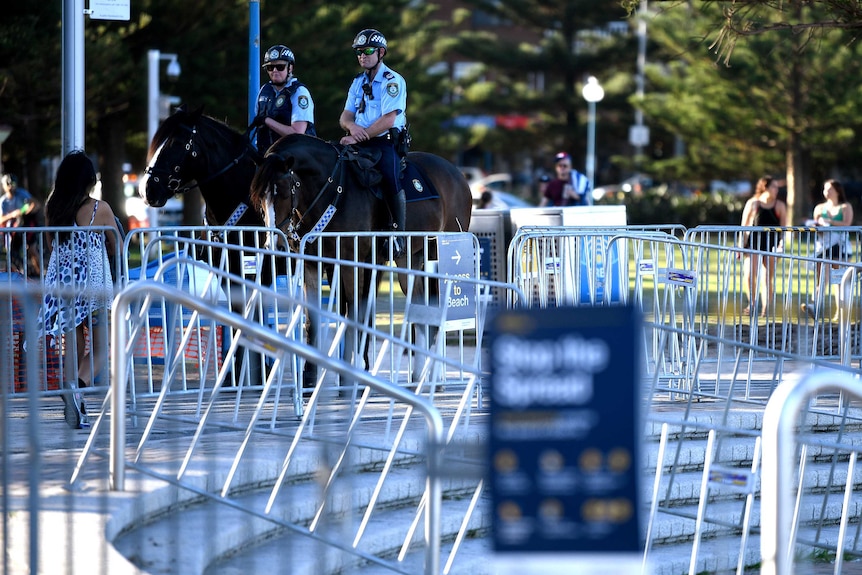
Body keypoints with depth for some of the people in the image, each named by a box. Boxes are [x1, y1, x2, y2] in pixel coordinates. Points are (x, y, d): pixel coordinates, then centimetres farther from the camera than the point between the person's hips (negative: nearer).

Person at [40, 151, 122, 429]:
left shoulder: (52, 208, 0)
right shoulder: (100, 208, -10)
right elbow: (116, 247, 1)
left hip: (61, 281, 4)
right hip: (94, 282, -4)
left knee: (72, 344, 15)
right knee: (100, 347, 5)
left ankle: (75, 407, 14)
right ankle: (77, 386, -23)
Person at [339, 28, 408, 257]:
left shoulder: (393, 81, -5)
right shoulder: (358, 82, 18)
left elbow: (388, 120, -15)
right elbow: (345, 116, 12)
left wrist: (359, 136, -20)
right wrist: (352, 126, -13)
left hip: (387, 142, -7)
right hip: (361, 143, 7)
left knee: (390, 178, -30)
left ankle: (398, 233, -25)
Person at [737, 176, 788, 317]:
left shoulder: (779, 206, 8)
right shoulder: (753, 203, 5)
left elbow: (783, 227, 5)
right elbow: (744, 227, 6)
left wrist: (781, 244, -10)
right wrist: (741, 247, 0)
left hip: (771, 244, 1)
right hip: (754, 243, -1)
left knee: (770, 278, 2)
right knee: (749, 274, -15)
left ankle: (765, 309, 10)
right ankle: (752, 303, 3)